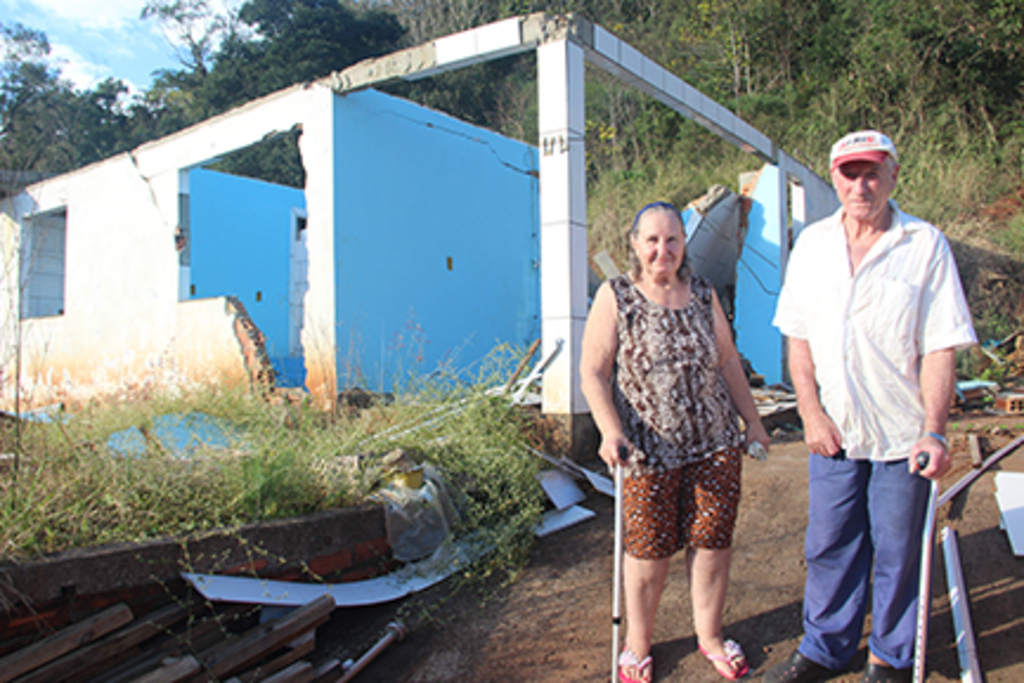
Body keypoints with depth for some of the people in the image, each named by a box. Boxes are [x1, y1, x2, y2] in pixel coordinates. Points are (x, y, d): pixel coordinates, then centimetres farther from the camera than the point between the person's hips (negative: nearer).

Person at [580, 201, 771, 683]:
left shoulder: (703, 294, 8)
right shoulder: (615, 297, -4)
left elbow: (728, 362, 16)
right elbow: (593, 373, -8)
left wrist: (753, 421, 17)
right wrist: (609, 430, -21)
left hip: (716, 443, 4)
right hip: (649, 449, -4)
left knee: (713, 542, 10)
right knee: (648, 550, 5)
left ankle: (710, 635, 32)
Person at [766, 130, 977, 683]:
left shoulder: (926, 246, -6)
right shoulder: (813, 243, 4)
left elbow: (940, 348, -8)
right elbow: (798, 337, 5)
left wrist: (933, 432, -15)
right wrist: (811, 413, -4)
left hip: (902, 434, -3)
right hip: (834, 430, 3)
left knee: (898, 552, 10)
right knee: (828, 545, 14)